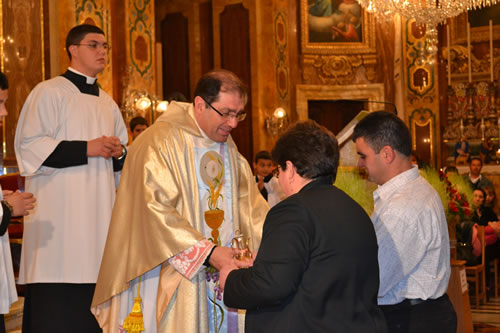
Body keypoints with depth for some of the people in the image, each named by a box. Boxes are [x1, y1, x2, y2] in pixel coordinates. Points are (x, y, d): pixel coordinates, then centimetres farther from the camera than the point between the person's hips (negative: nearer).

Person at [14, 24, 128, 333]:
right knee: (56, 304, -9)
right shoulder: (49, 93, -1)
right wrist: (86, 148, -14)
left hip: (99, 212, 6)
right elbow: (28, 147, -11)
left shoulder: (107, 103, 19)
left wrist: (119, 153, 2)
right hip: (59, 213, -6)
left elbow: (125, 154, 26)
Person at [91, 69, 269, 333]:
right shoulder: (160, 142, -12)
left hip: (220, 271, 7)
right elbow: (156, 210, -21)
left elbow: (250, 204, 11)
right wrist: (208, 252, -24)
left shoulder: (228, 148, 13)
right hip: (170, 279, -7)